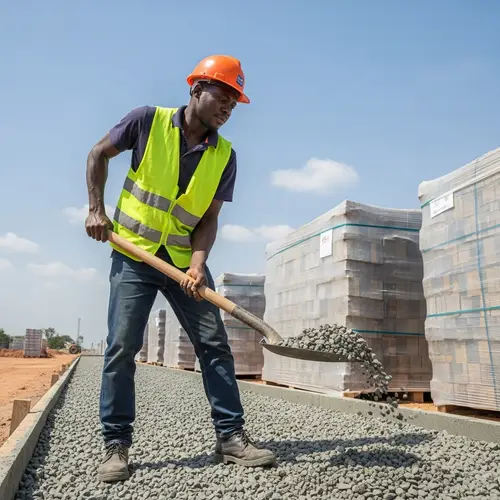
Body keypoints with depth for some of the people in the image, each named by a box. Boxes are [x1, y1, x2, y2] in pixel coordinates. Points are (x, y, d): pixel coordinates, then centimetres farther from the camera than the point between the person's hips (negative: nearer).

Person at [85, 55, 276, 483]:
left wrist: (198, 264, -18)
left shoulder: (225, 156, -1)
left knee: (215, 345, -2)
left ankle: (231, 436, 7)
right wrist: (96, 209, -3)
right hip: (133, 254, -2)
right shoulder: (148, 121, -6)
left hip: (184, 259, 3)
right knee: (122, 346, -6)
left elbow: (209, 218, -2)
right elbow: (99, 154, 6)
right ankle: (116, 444, 7)